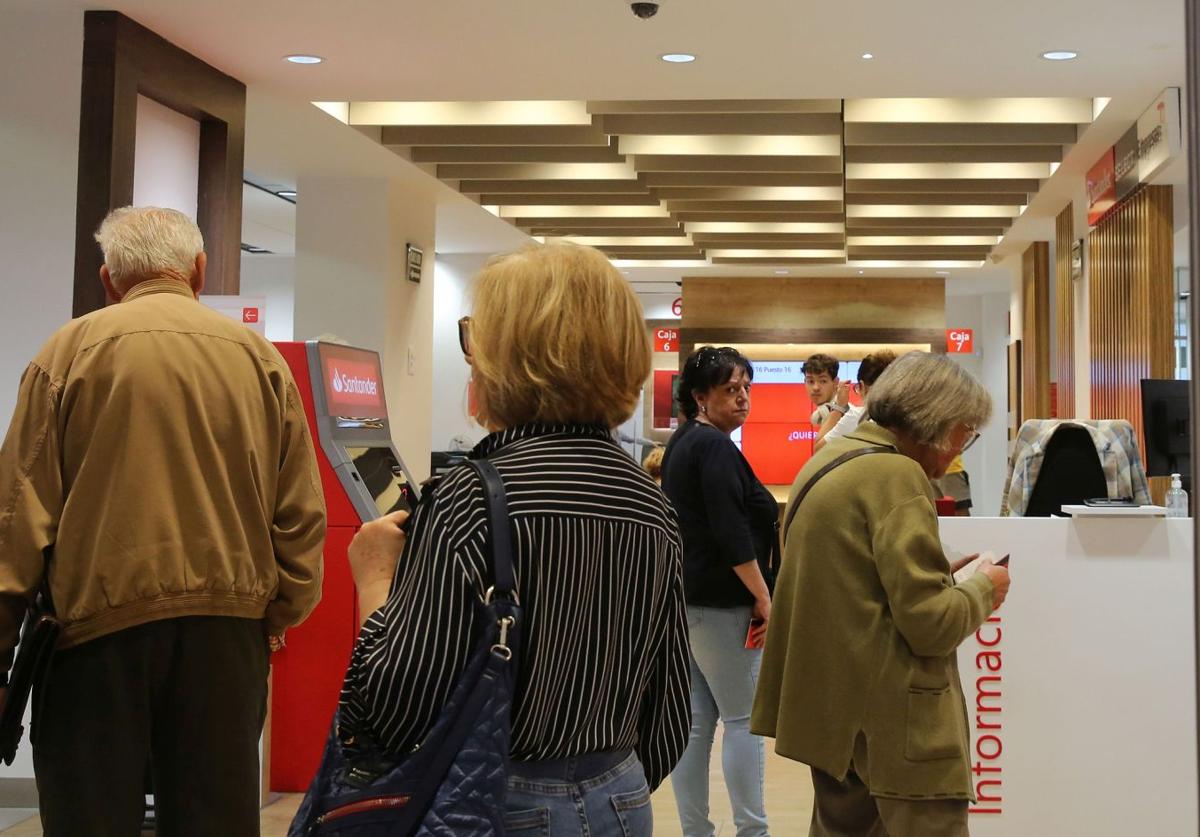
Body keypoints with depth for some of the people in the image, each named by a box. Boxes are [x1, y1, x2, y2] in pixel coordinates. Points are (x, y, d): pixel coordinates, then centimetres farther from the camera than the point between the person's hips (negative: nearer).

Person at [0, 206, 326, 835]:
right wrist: (281, 612, 17)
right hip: (228, 625, 3)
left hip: (101, 622, -2)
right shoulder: (261, 358, 6)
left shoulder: (72, 349, -1)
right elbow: (301, 510, 5)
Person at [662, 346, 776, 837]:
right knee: (743, 719, -2)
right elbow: (731, 532, -20)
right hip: (720, 605, -9)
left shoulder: (681, 444, 16)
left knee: (696, 722, 9)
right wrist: (765, 598, -16)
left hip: (685, 599, 9)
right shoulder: (715, 447, -14)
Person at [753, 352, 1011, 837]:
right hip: (892, 721, -10)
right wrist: (982, 590, -2)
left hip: (830, 706, 10)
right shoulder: (897, 475, -16)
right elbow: (930, 625, -20)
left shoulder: (823, 463, 11)